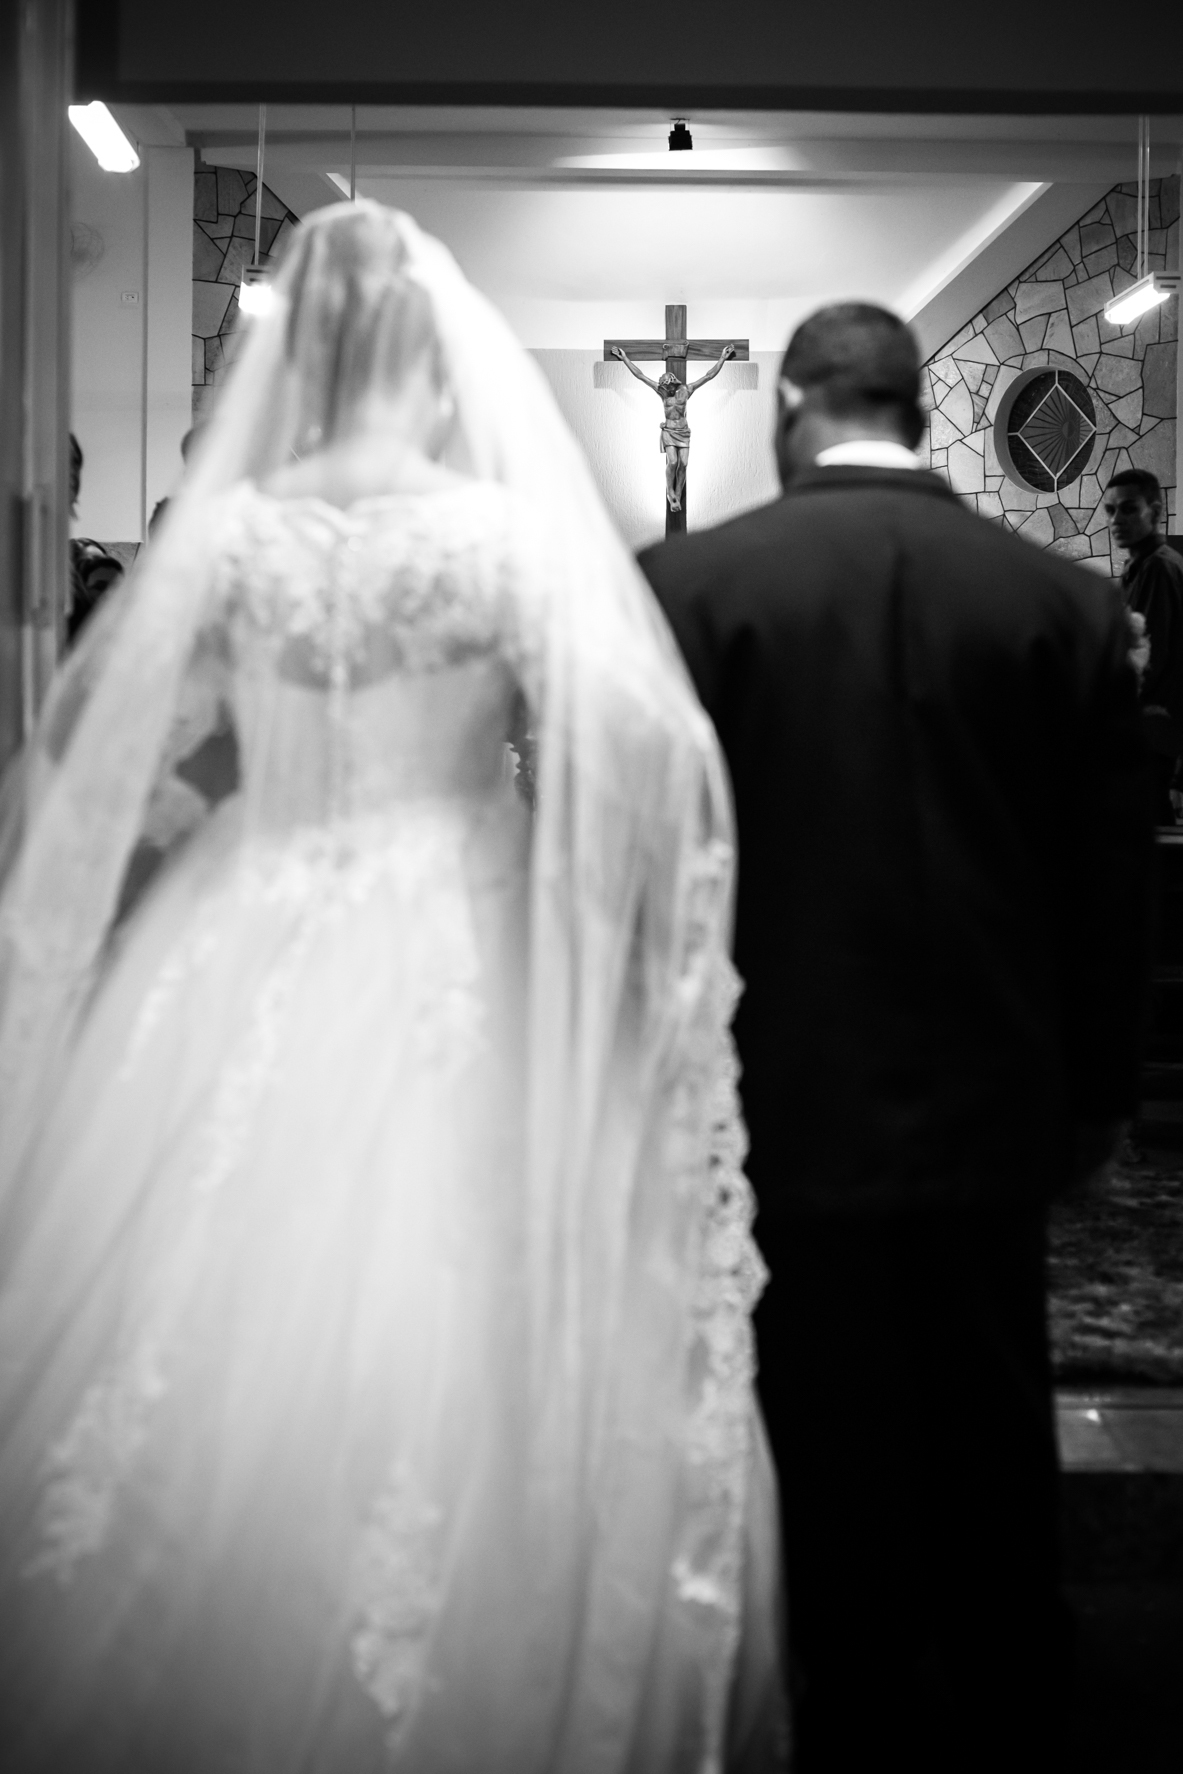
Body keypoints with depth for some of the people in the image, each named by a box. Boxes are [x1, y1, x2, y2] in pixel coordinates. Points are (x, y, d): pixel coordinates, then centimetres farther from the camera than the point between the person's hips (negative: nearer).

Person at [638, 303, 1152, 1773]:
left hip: (784, 1114, -2)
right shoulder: (1063, 600, -4)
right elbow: (1109, 882, 1)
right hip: (986, 1114, 2)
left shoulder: (687, 584, -10)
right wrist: (1095, 1091, 13)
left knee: (826, 1492, 11)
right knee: (991, 1474, 17)